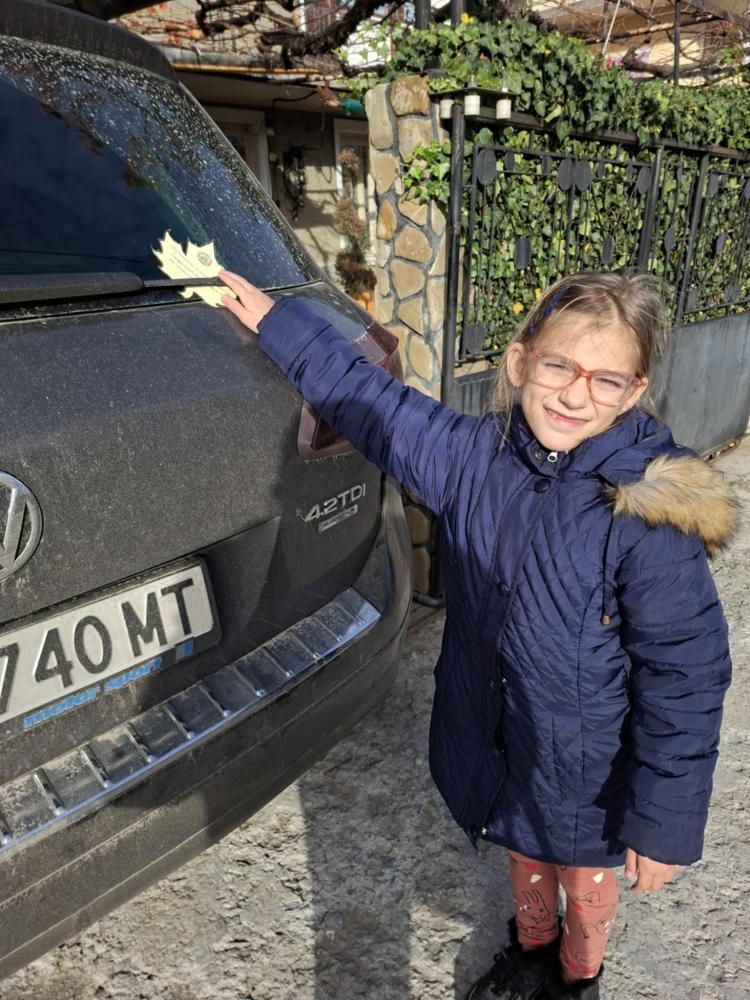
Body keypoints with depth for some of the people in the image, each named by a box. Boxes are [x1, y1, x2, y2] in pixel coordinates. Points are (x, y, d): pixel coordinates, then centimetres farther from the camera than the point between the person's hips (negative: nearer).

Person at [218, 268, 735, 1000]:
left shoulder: (650, 515, -28)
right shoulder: (473, 455, -13)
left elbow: (684, 678, -20)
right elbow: (367, 398, -1)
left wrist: (664, 825, -14)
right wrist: (274, 322, 4)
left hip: (588, 777, -3)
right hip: (494, 742, 4)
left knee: (585, 886, 26)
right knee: (525, 859, 32)